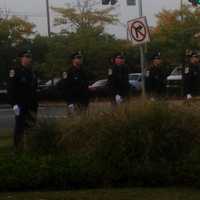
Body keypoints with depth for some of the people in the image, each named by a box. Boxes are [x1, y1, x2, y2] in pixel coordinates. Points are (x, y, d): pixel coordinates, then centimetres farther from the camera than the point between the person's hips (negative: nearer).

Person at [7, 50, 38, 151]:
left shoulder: (32, 72, 14)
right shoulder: (15, 71, -8)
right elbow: (11, 89, -14)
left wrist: (36, 104, 16)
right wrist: (14, 104, -21)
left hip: (31, 105, 6)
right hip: (20, 105, -6)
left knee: (31, 126, 6)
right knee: (19, 127, -4)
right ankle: (18, 148, 3)